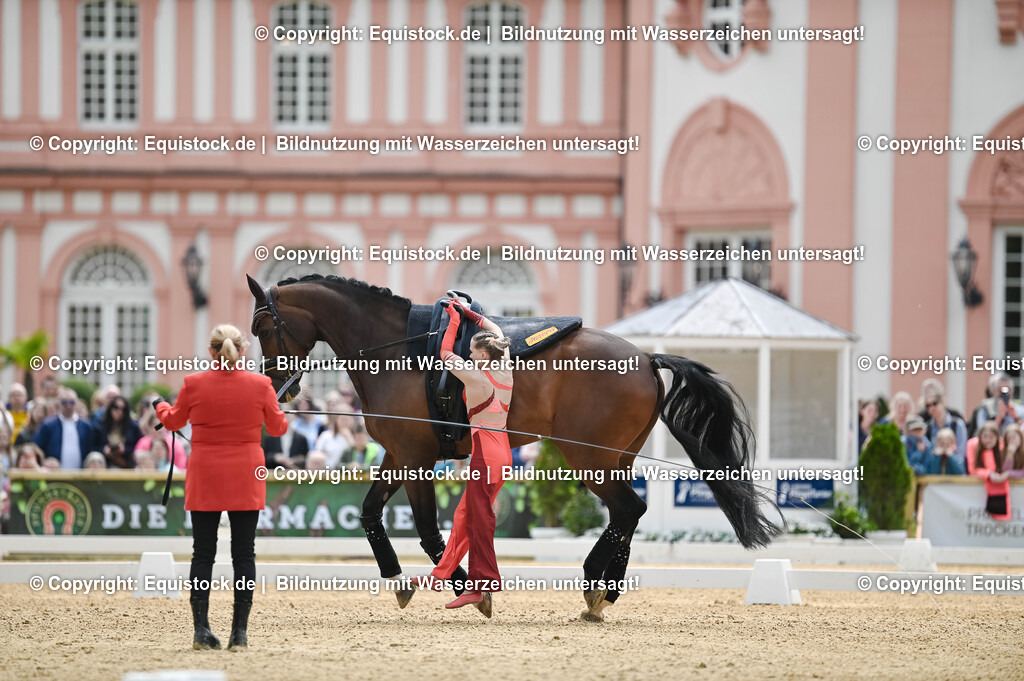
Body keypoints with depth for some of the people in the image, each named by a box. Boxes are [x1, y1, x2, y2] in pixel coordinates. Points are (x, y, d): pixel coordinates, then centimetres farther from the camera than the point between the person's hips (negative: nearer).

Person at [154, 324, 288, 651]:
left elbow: (173, 421, 10)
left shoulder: (193, 384, -8)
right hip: (246, 482, 0)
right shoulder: (260, 385, -7)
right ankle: (239, 632, 1)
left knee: (203, 553, 6)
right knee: (244, 554, 4)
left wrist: (159, 405, 33)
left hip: (204, 479, 0)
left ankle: (201, 629, 1)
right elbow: (278, 428, 6)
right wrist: (280, 411, 30)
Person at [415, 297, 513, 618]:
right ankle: (442, 573, 25)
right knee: (465, 514, 17)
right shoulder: (506, 372, 6)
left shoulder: (477, 377, -15)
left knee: (479, 518, -6)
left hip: (486, 452, -9)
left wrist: (454, 320, 8)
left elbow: (445, 353, -3)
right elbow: (497, 332, 23)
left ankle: (483, 585, -10)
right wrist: (467, 312, 25)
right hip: (502, 452, 9)